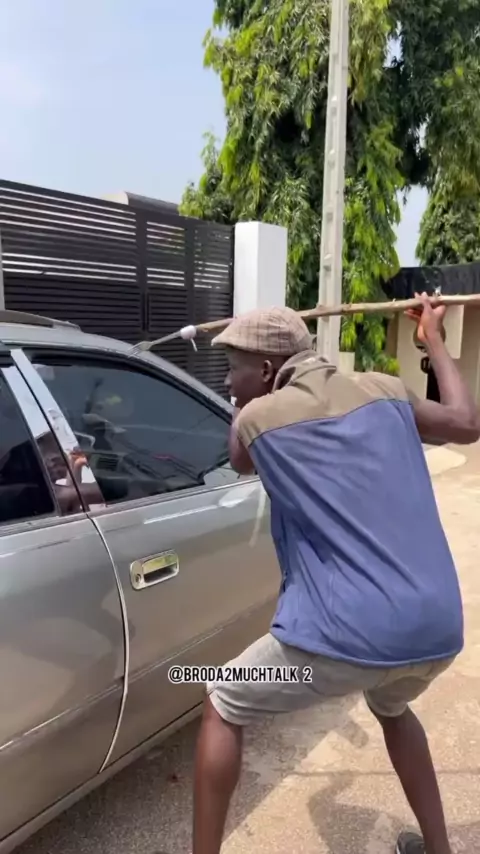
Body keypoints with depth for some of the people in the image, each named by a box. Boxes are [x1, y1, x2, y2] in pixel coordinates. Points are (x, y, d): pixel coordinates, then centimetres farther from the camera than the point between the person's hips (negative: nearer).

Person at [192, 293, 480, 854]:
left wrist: (251, 402, 32)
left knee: (222, 709, 19)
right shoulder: (382, 391, 9)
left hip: (349, 632, -6)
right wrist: (434, 342, 33)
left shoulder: (258, 417, -1)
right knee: (391, 709, 39)